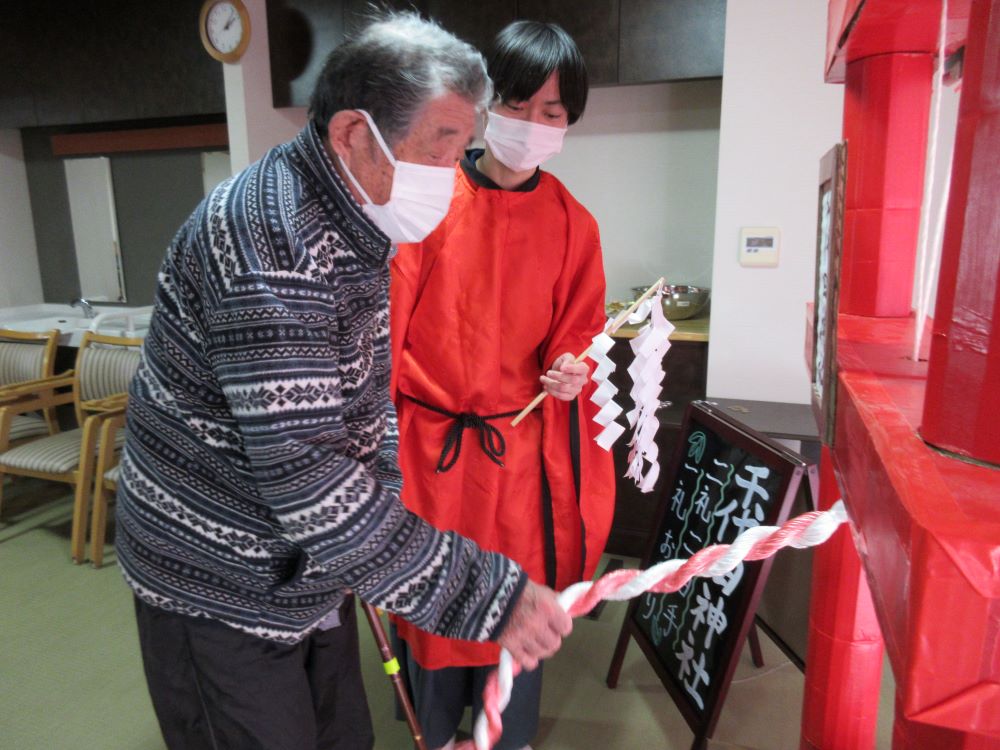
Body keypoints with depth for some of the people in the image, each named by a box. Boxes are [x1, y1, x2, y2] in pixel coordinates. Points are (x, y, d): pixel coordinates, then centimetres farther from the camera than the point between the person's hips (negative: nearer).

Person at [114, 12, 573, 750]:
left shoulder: (356, 228, 4)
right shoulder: (269, 239, -27)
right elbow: (304, 477, -32)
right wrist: (484, 594, -29)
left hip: (305, 573, 8)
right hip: (221, 589, -8)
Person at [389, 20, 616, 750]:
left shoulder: (572, 224, 1)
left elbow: (575, 337, 6)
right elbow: (387, 326, -5)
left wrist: (571, 372, -15)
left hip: (521, 451, 1)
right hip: (425, 444, -1)